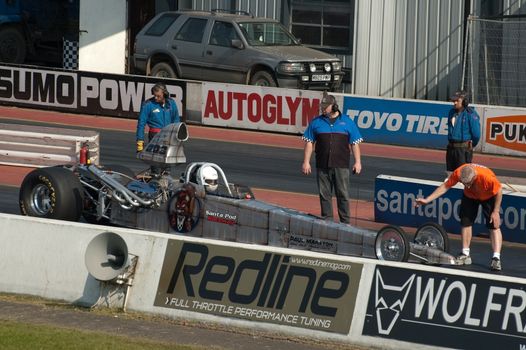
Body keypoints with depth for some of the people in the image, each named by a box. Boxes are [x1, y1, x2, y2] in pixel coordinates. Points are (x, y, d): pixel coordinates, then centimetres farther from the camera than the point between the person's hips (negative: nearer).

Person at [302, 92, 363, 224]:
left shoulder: (347, 122, 6)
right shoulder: (316, 122, 9)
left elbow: (355, 144, 7)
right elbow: (309, 143, 8)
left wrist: (357, 162, 0)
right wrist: (306, 162, 2)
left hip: (341, 166, -1)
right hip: (322, 166, 2)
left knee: (343, 195, -1)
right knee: (324, 195, 5)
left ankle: (346, 222, 4)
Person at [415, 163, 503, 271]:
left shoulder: (487, 176, -44)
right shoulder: (458, 173, -35)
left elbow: (499, 191, -27)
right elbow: (445, 186, -22)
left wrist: (496, 212, -22)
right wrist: (427, 200, -26)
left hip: (489, 197, -4)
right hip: (470, 196, 4)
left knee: (494, 226, -12)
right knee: (465, 222, 6)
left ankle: (496, 258, -14)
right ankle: (465, 254, 18)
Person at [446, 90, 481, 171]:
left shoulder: (470, 114, -12)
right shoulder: (452, 112, 10)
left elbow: (476, 134, -9)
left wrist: (472, 145, 5)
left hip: (464, 149, -7)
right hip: (451, 148, 7)